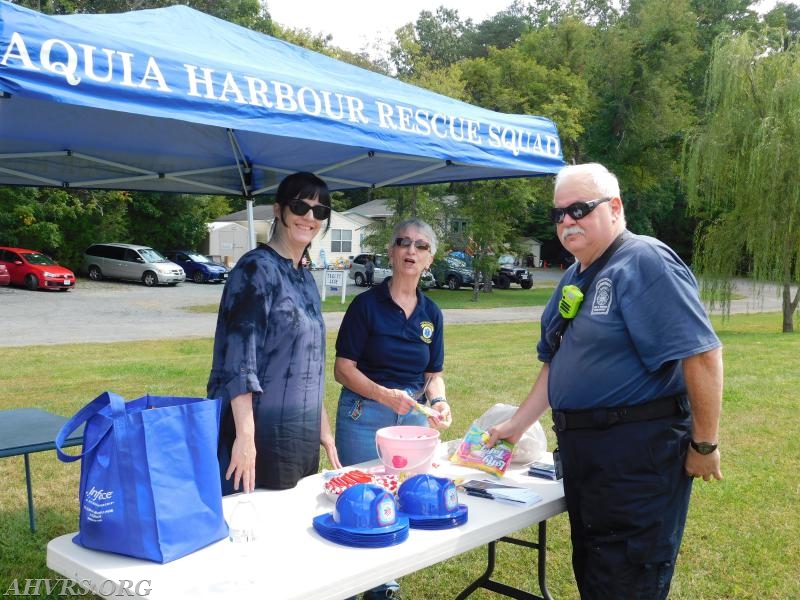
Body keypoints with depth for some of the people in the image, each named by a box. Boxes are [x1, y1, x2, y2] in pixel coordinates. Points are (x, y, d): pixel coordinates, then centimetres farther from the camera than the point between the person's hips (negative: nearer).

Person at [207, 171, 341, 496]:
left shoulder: (305, 279, 13)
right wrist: (245, 436, -22)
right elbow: (239, 362, -17)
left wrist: (323, 429, 18)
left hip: (302, 439, 8)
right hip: (260, 437, -8)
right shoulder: (257, 268, -11)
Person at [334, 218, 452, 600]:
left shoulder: (431, 313, 5)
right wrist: (385, 395, -25)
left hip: (413, 417, 5)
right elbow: (343, 369, -11)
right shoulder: (366, 304, -9)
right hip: (365, 416, -4)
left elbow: (433, 375, 10)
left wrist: (439, 401, -11)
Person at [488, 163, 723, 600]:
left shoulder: (644, 261, -15)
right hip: (582, 450, 9)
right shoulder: (574, 278, 14)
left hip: (637, 453, -9)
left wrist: (704, 445, -17)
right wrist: (516, 425, 17)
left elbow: (702, 353, -21)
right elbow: (556, 363, 20)